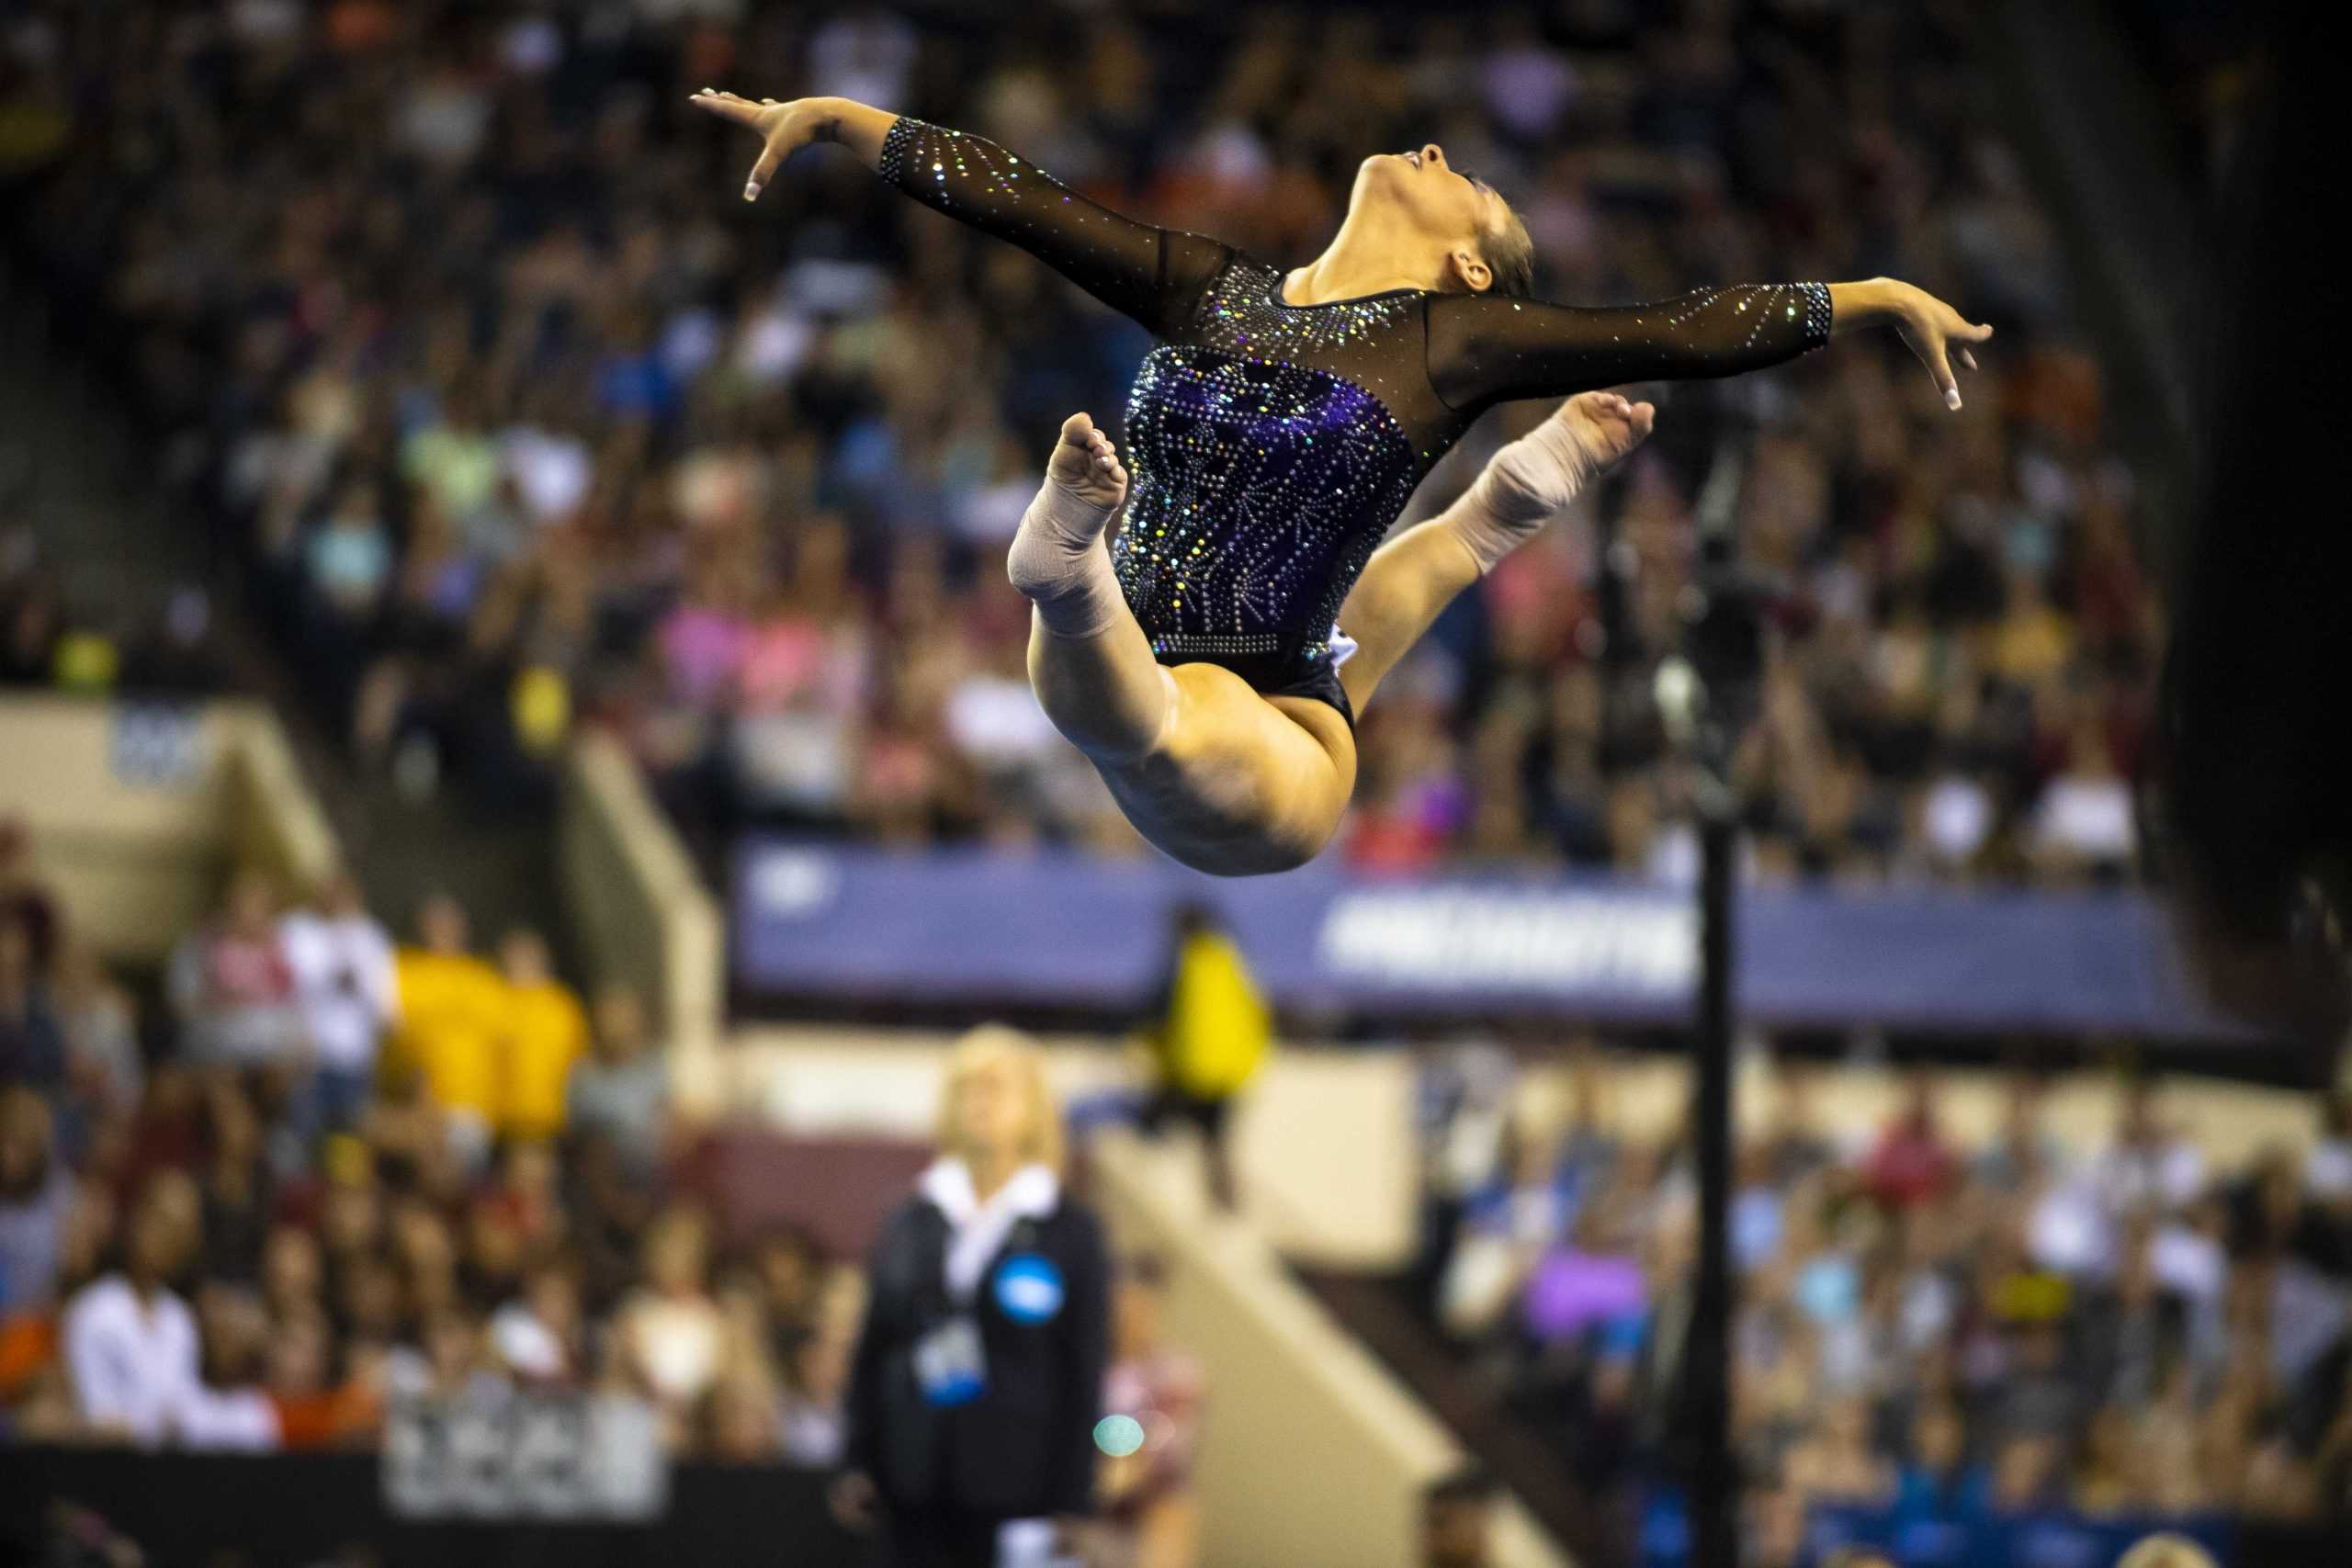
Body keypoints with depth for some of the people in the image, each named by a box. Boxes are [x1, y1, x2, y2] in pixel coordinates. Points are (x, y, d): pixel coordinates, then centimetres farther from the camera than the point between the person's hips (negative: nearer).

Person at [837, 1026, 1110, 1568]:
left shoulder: (1071, 1232, 1)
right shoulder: (910, 1224, 10)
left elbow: (1084, 1378, -1)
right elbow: (871, 1354, 13)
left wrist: (1068, 1502, -6)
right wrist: (856, 1463, 5)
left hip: (1011, 1483, -3)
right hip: (916, 1486, 3)